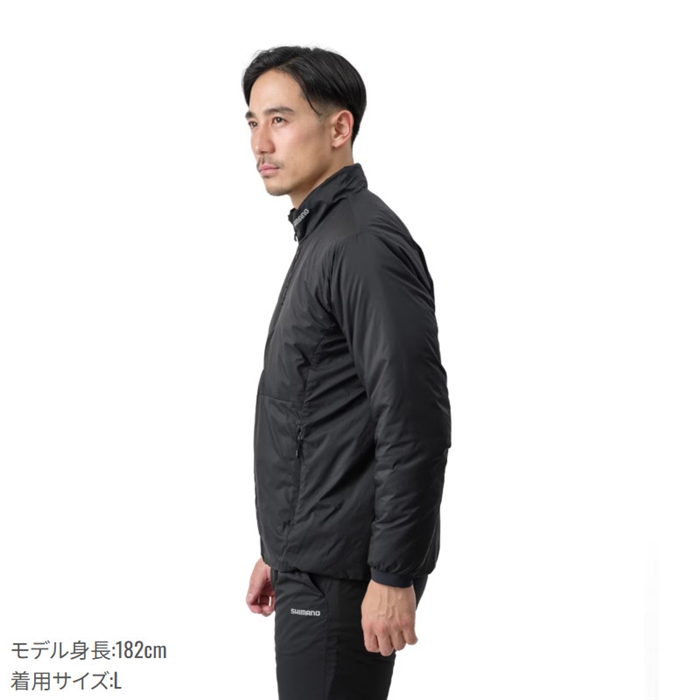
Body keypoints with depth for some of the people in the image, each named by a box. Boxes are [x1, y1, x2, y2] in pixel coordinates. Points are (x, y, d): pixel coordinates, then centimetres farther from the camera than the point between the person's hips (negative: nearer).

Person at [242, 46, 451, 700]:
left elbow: (416, 423, -22)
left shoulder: (364, 245, -16)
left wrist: (393, 575, -22)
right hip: (312, 565, 10)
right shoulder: (321, 237, 16)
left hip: (344, 576, -10)